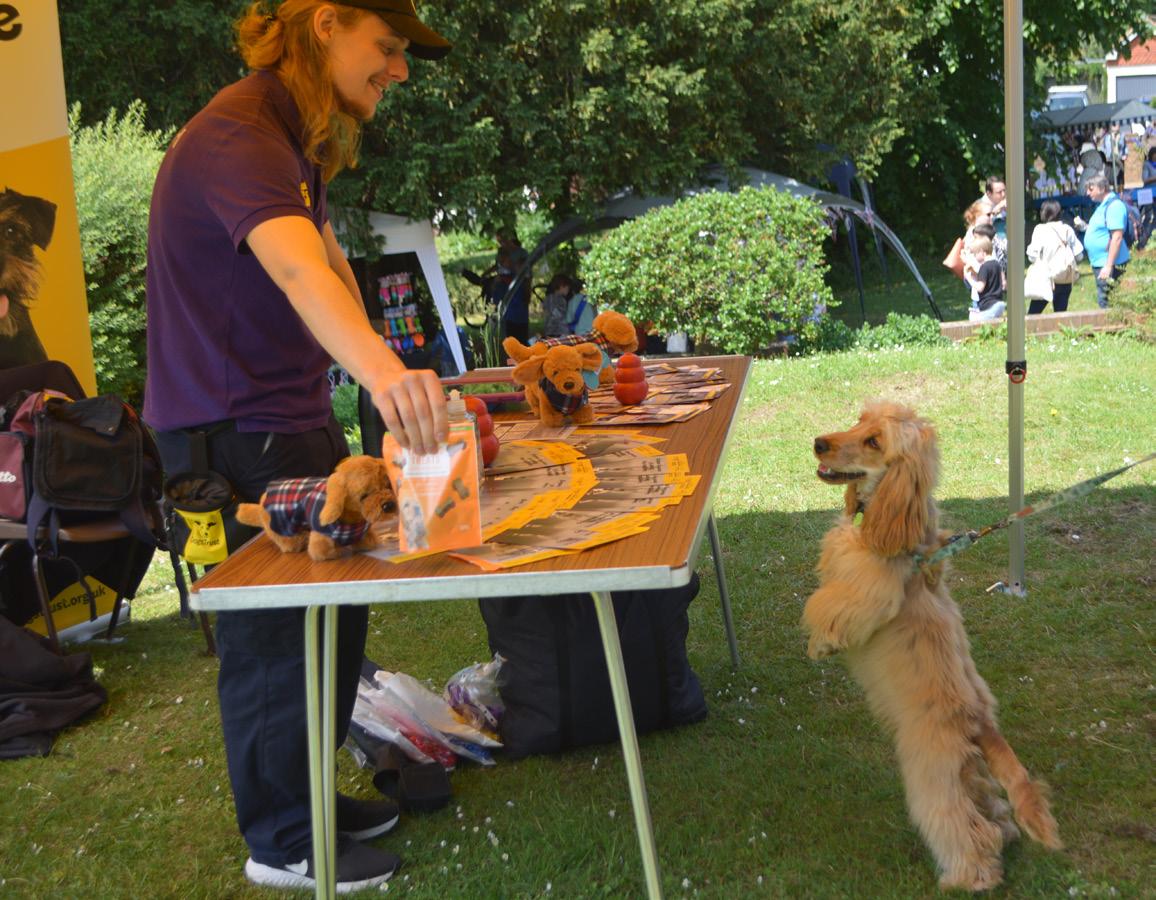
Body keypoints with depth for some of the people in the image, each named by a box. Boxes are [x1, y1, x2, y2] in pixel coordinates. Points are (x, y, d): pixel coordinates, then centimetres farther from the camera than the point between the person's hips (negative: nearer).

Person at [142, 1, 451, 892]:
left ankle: (312, 794, 33)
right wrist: (383, 370, -59)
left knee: (333, 612, 16)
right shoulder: (238, 138, -24)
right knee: (277, 635, 1)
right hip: (232, 433, -10)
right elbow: (298, 268, -43)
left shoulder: (299, 136, 10)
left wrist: (375, 371, 6)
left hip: (295, 418, 10)